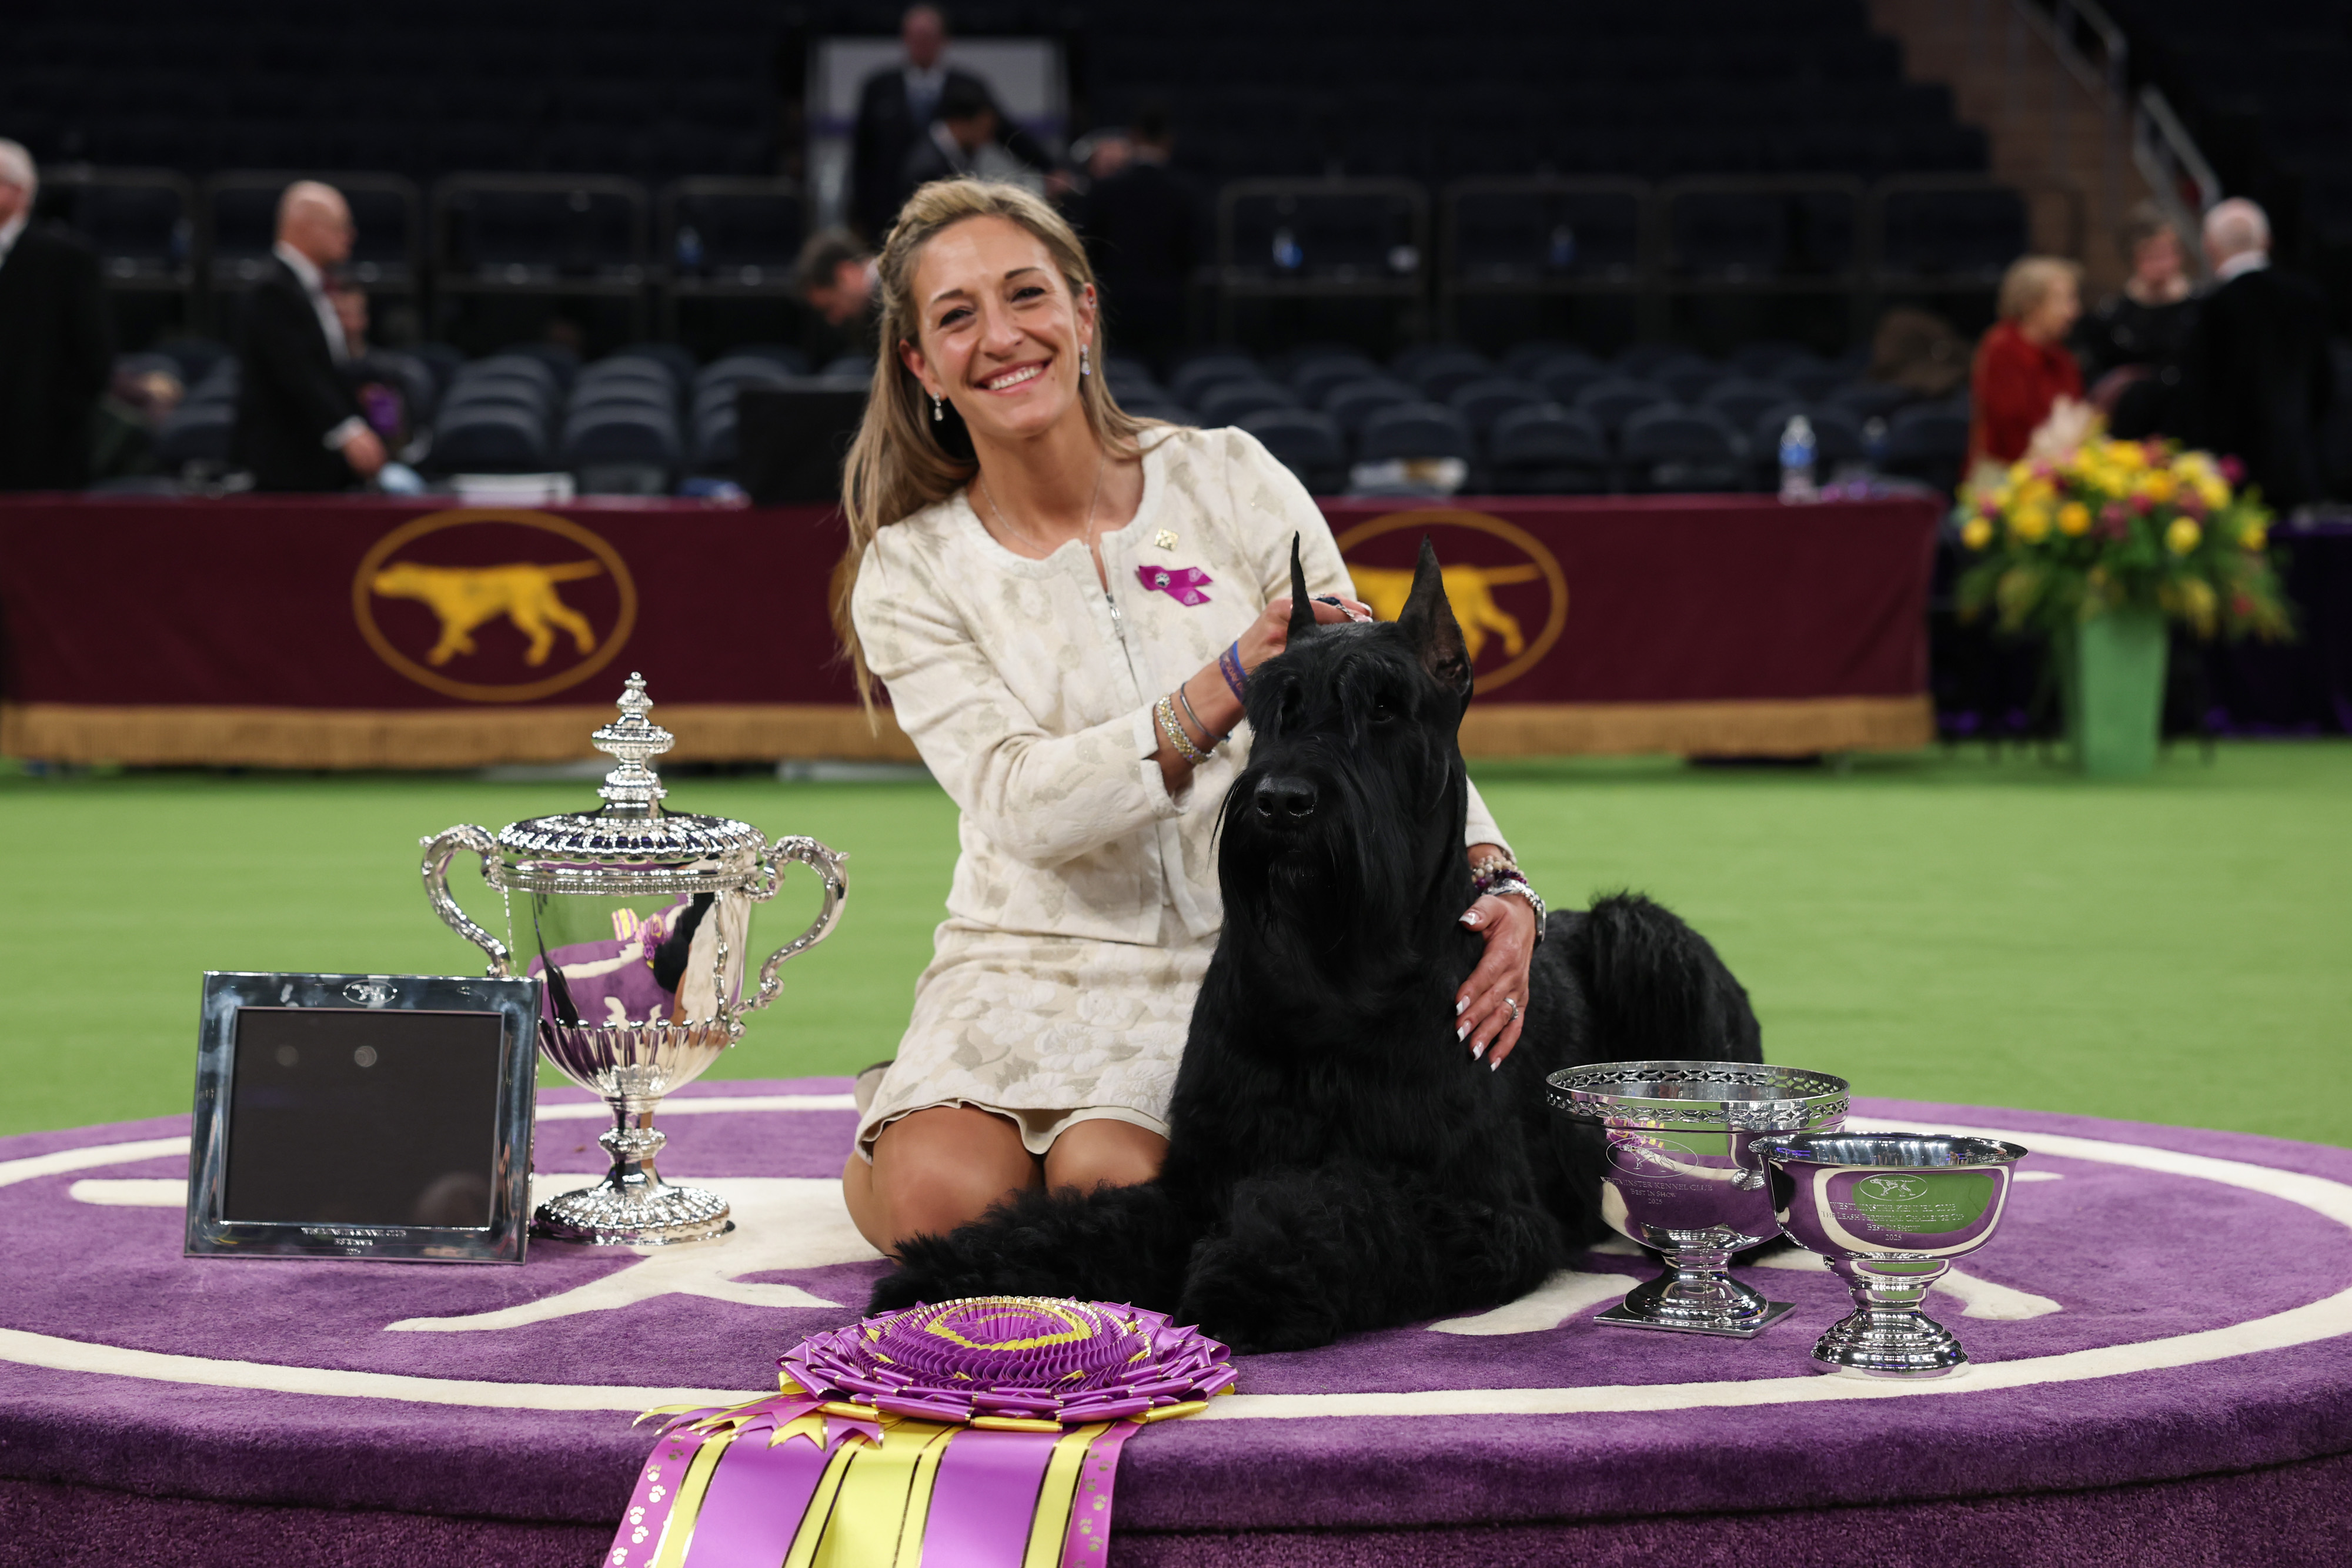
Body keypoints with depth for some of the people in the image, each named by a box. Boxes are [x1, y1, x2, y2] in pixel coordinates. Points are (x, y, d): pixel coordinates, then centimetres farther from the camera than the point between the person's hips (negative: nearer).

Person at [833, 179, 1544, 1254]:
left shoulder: (1227, 479, 0)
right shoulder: (910, 573, -2)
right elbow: (1023, 805, -16)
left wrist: (1495, 881, -22)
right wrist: (1232, 684, -30)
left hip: (1238, 958, 0)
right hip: (1031, 964, 1)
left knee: (1111, 1184, -27)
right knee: (941, 1201, -25)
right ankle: (900, 1123, 10)